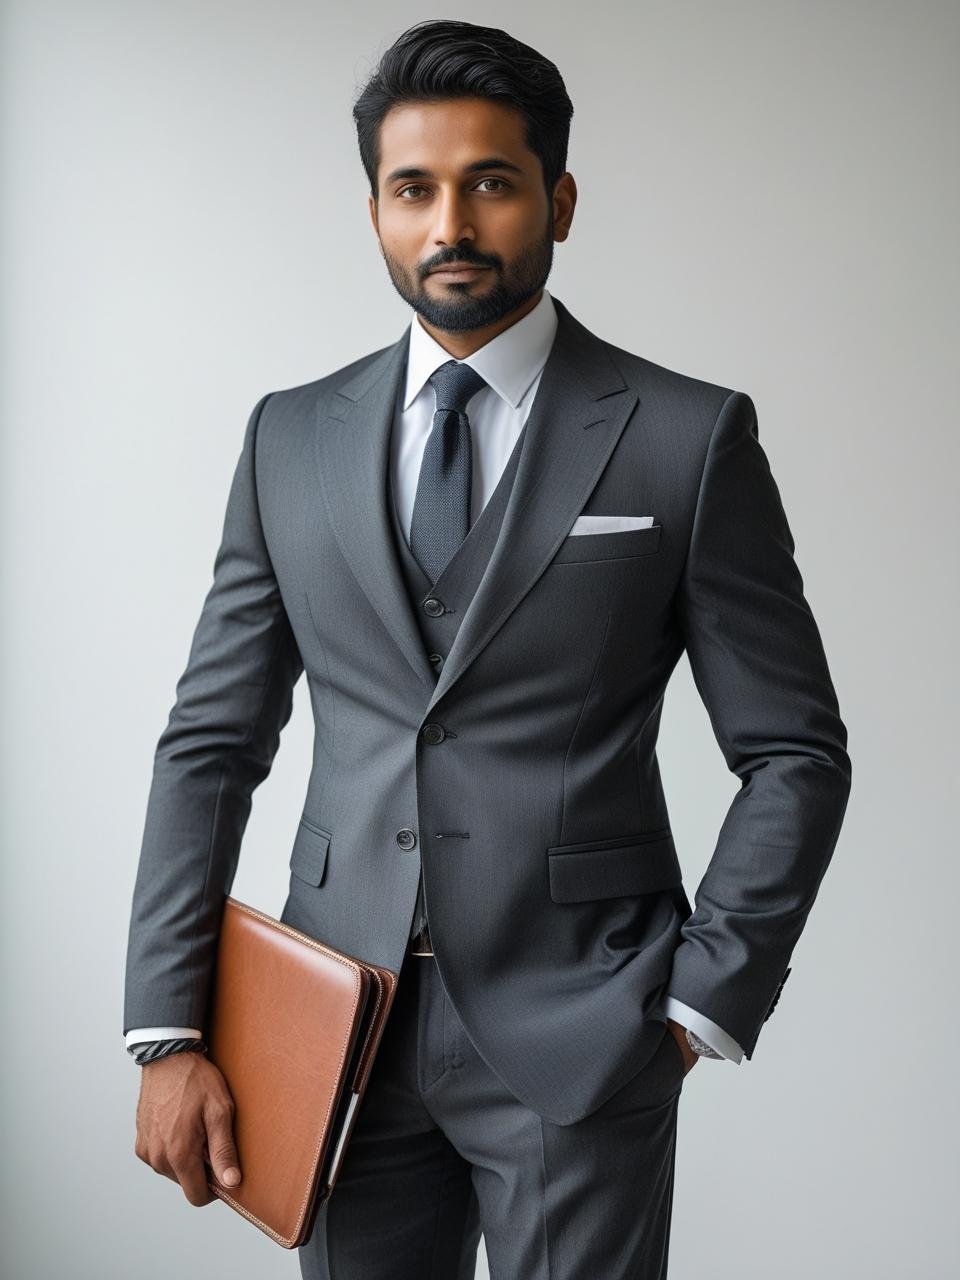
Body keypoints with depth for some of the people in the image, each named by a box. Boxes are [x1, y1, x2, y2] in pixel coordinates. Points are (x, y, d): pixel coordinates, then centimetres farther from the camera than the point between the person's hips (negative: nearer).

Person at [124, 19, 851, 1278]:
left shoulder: (689, 438, -4)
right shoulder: (293, 437, 6)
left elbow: (794, 753, -1)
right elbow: (212, 740, 6)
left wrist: (701, 1003, -7)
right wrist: (169, 1033, 0)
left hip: (578, 1034, -3)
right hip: (341, 1028, 3)